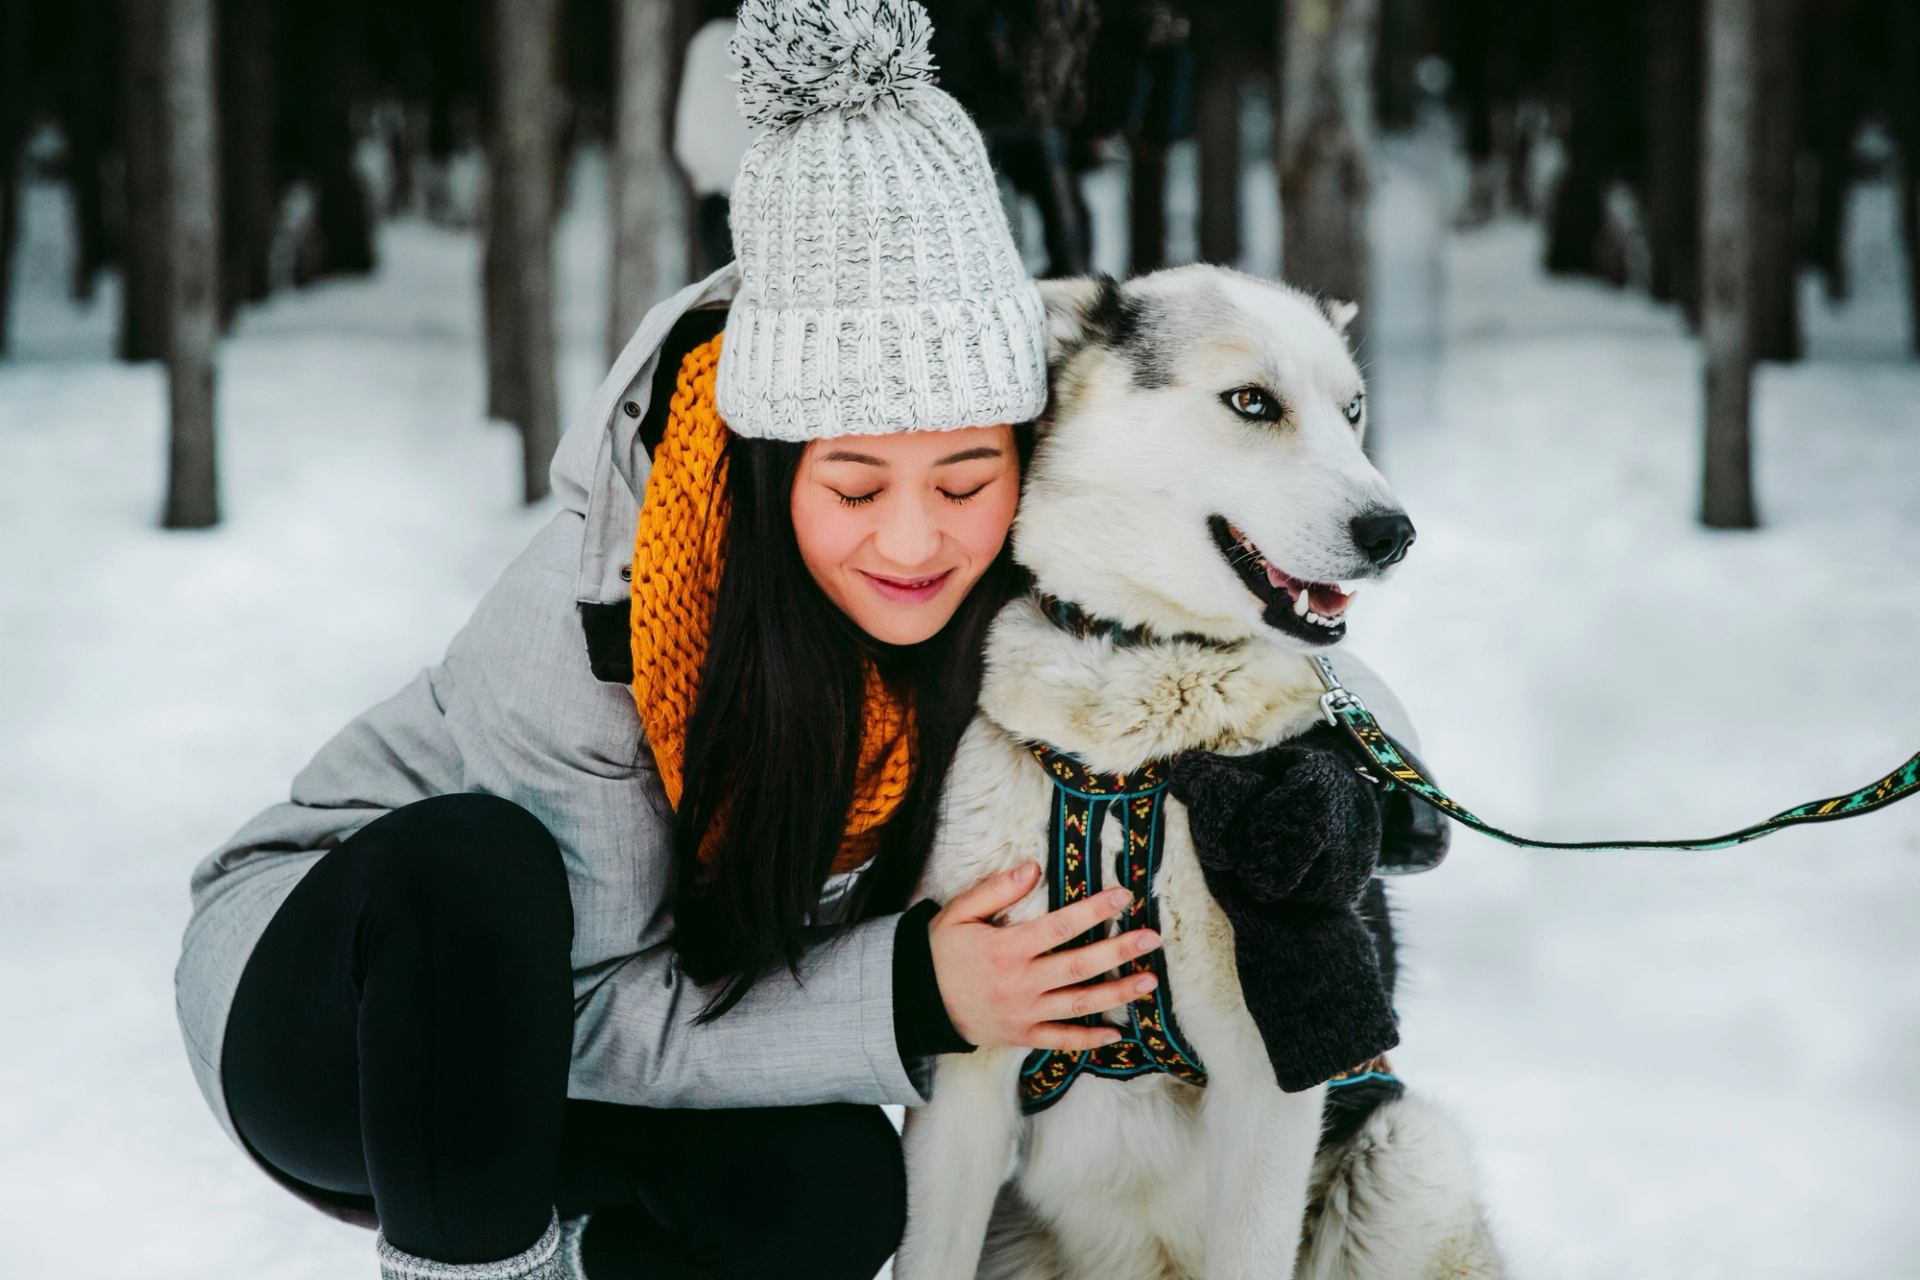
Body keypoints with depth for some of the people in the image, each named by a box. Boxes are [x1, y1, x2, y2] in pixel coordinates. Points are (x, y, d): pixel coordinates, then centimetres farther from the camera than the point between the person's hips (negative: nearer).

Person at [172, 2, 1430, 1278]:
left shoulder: (1019, 585, -19)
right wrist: (913, 997, -34)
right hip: (319, 990, -5)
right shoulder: (595, 607, -32)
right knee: (473, 861, -37)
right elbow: (591, 1010, -25)